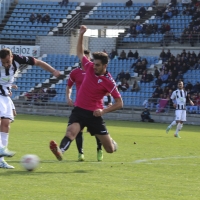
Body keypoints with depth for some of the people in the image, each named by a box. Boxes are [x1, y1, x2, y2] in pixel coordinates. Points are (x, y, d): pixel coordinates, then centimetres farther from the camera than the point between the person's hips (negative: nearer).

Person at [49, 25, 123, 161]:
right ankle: (61, 151, -57)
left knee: (110, 149, 4)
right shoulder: (90, 68, 1)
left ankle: (111, 142, 42)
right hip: (79, 110, 2)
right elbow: (80, 53, 19)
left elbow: (120, 103, -8)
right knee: (71, 131, -30)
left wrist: (103, 111, -21)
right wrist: (81, 35, 10)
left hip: (94, 114, -2)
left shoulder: (108, 81, -11)